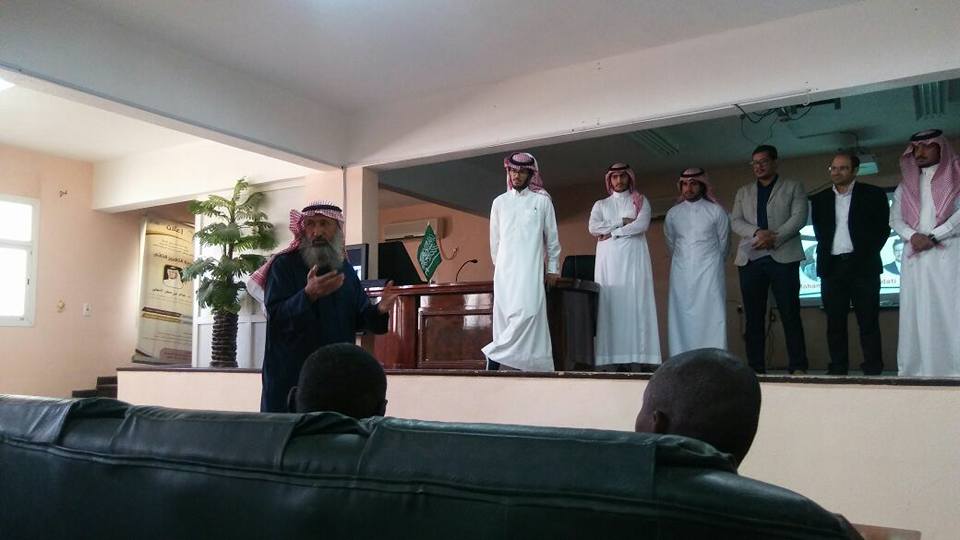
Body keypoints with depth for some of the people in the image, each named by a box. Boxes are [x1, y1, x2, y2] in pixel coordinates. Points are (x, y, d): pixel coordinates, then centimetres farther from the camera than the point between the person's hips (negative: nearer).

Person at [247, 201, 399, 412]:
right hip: (290, 376, -5)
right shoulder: (283, 265, -8)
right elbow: (276, 319, -19)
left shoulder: (345, 268, 9)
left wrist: (379, 310, -13)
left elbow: (359, 317, 9)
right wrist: (308, 295, -36)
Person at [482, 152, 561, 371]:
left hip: (530, 267, -2)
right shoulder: (499, 202, 14)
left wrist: (552, 268, 6)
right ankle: (514, 361, -2)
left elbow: (552, 237, 8)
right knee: (505, 314, -4)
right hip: (504, 268, 3)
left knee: (527, 311, -18)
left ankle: (495, 354, -13)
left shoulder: (542, 200, 7)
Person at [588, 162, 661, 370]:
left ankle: (635, 360, -13)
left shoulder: (640, 201, 15)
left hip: (633, 259, -1)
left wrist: (611, 232, -3)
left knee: (634, 304, -10)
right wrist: (622, 222, -2)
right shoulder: (600, 204, 19)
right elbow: (593, 228, 1)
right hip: (608, 261, 1)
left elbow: (642, 225, -4)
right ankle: (611, 361, -11)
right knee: (610, 306, -7)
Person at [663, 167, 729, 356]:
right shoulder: (673, 213, 9)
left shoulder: (716, 211, 2)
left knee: (711, 317, -6)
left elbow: (723, 243, 11)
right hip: (681, 273, 2)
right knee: (682, 317, -1)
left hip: (709, 271, -2)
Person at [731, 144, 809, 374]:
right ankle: (756, 367, 5)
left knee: (790, 314, -5)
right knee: (753, 316, 2)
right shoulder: (743, 192, 21)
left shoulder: (793, 188, 13)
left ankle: (798, 367, -1)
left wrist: (775, 237, -15)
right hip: (750, 258, 3)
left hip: (783, 257, -3)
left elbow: (799, 217, -1)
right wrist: (758, 233, -11)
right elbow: (735, 221, 8)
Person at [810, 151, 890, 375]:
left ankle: (873, 371, 3)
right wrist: (825, 258, 3)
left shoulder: (873, 195, 5)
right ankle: (837, 370, 8)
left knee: (868, 321, -1)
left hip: (863, 266, -3)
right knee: (835, 322, 3)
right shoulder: (820, 199, 14)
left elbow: (883, 229, 2)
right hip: (832, 267, 3)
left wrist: (867, 254, -4)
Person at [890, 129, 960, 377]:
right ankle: (917, 369, -1)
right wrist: (912, 236, -8)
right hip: (915, 256, 3)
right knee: (917, 312, -1)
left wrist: (934, 236, -12)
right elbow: (895, 219, 11)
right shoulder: (906, 185, 21)